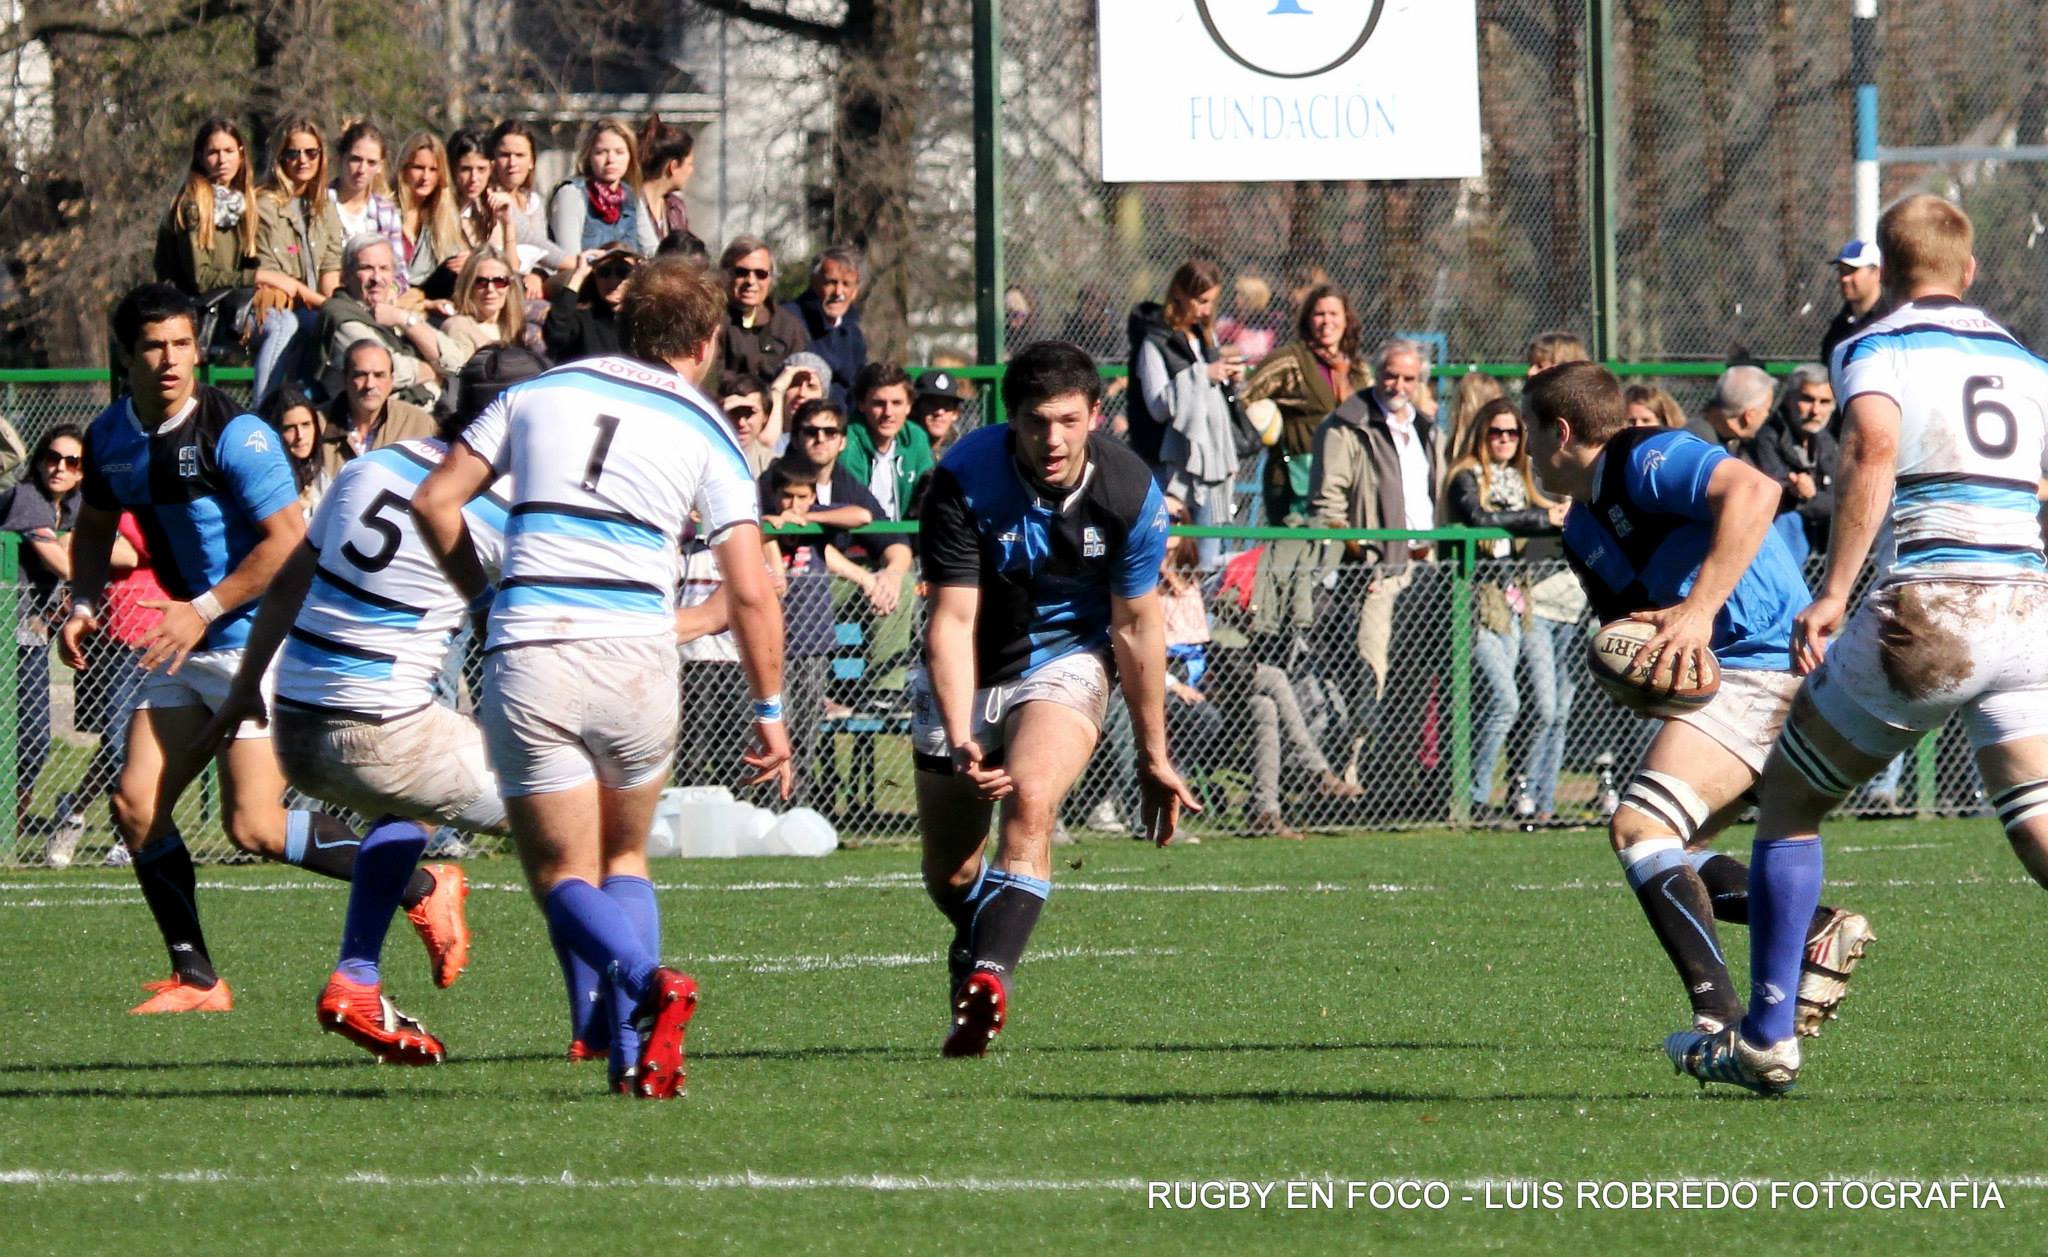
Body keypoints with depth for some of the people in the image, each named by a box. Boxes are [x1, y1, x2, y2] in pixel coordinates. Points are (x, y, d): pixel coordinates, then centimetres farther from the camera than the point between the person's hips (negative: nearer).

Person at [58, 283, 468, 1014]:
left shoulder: (232, 433, -18)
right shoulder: (110, 438, 5)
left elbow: (290, 539, -21)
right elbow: (96, 526, 23)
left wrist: (205, 610, -23)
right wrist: (83, 605, 5)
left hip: (254, 634, -8)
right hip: (185, 643, 8)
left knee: (255, 829, -12)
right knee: (135, 804, -1)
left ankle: (422, 890, 5)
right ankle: (195, 979, 9)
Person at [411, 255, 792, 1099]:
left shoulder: (538, 394, 13)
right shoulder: (707, 435, 7)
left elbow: (435, 501, 9)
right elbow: (750, 594, 0)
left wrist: (485, 597, 22)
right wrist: (770, 712, 10)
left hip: (527, 661, 0)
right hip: (636, 663, 0)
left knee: (564, 878, 5)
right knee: (625, 857, 21)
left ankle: (644, 980, -26)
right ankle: (635, 1055, 4)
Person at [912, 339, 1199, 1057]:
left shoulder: (1130, 493, -18)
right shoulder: (964, 481, -24)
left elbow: (1136, 628, -7)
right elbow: (952, 620, -25)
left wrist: (1153, 756, -1)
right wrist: (960, 741, -37)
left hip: (1067, 658, -1)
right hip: (967, 672, 1)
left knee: (1032, 797, -31)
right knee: (947, 872, 8)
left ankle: (987, 979, -37)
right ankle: (979, 943, 43)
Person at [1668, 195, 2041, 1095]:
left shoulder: (1876, 349, 3)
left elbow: (1872, 450, -18)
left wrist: (1831, 596, -21)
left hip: (1926, 612, -4)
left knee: (1788, 799, 15)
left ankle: (1767, 1039, 16)